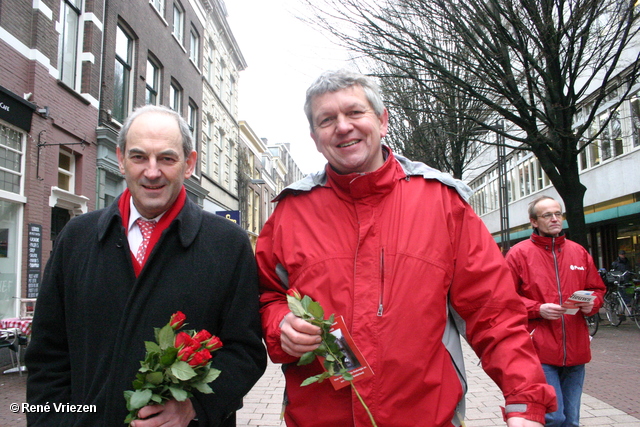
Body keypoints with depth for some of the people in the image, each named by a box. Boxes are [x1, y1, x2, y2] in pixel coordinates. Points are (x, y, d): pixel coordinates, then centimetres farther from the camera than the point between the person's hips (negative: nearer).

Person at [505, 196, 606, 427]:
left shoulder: (579, 252, 13)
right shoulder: (519, 253, -2)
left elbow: (597, 289, 21)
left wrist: (591, 304, -1)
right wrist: (538, 309, -16)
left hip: (575, 350, 5)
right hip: (539, 350, -5)